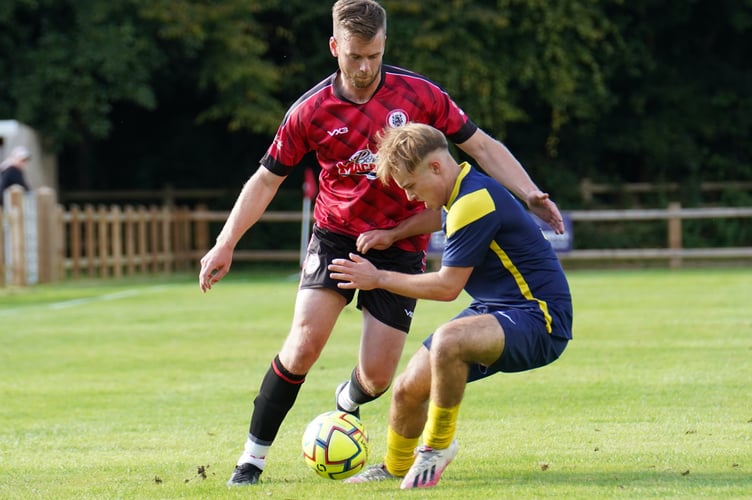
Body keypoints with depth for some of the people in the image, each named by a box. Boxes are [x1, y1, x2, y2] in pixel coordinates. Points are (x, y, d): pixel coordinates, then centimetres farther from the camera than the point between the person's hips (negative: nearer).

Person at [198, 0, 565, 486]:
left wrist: (532, 196, -12)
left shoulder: (419, 94, -10)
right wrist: (226, 243, -5)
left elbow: (482, 146, -2)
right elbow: (267, 179, 3)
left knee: (376, 378, -5)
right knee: (305, 341, -21)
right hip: (336, 234, 0)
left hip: (400, 244, 0)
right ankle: (253, 455, -6)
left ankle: (347, 401, 35)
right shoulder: (310, 112, -8)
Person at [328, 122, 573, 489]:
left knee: (448, 341, -38)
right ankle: (396, 469, 34)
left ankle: (437, 445, -16)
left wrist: (379, 279, -8)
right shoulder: (463, 195, 10)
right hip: (496, 310, 10)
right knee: (408, 389, 5)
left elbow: (447, 287, -18)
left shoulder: (474, 202, -22)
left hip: (538, 320, -10)